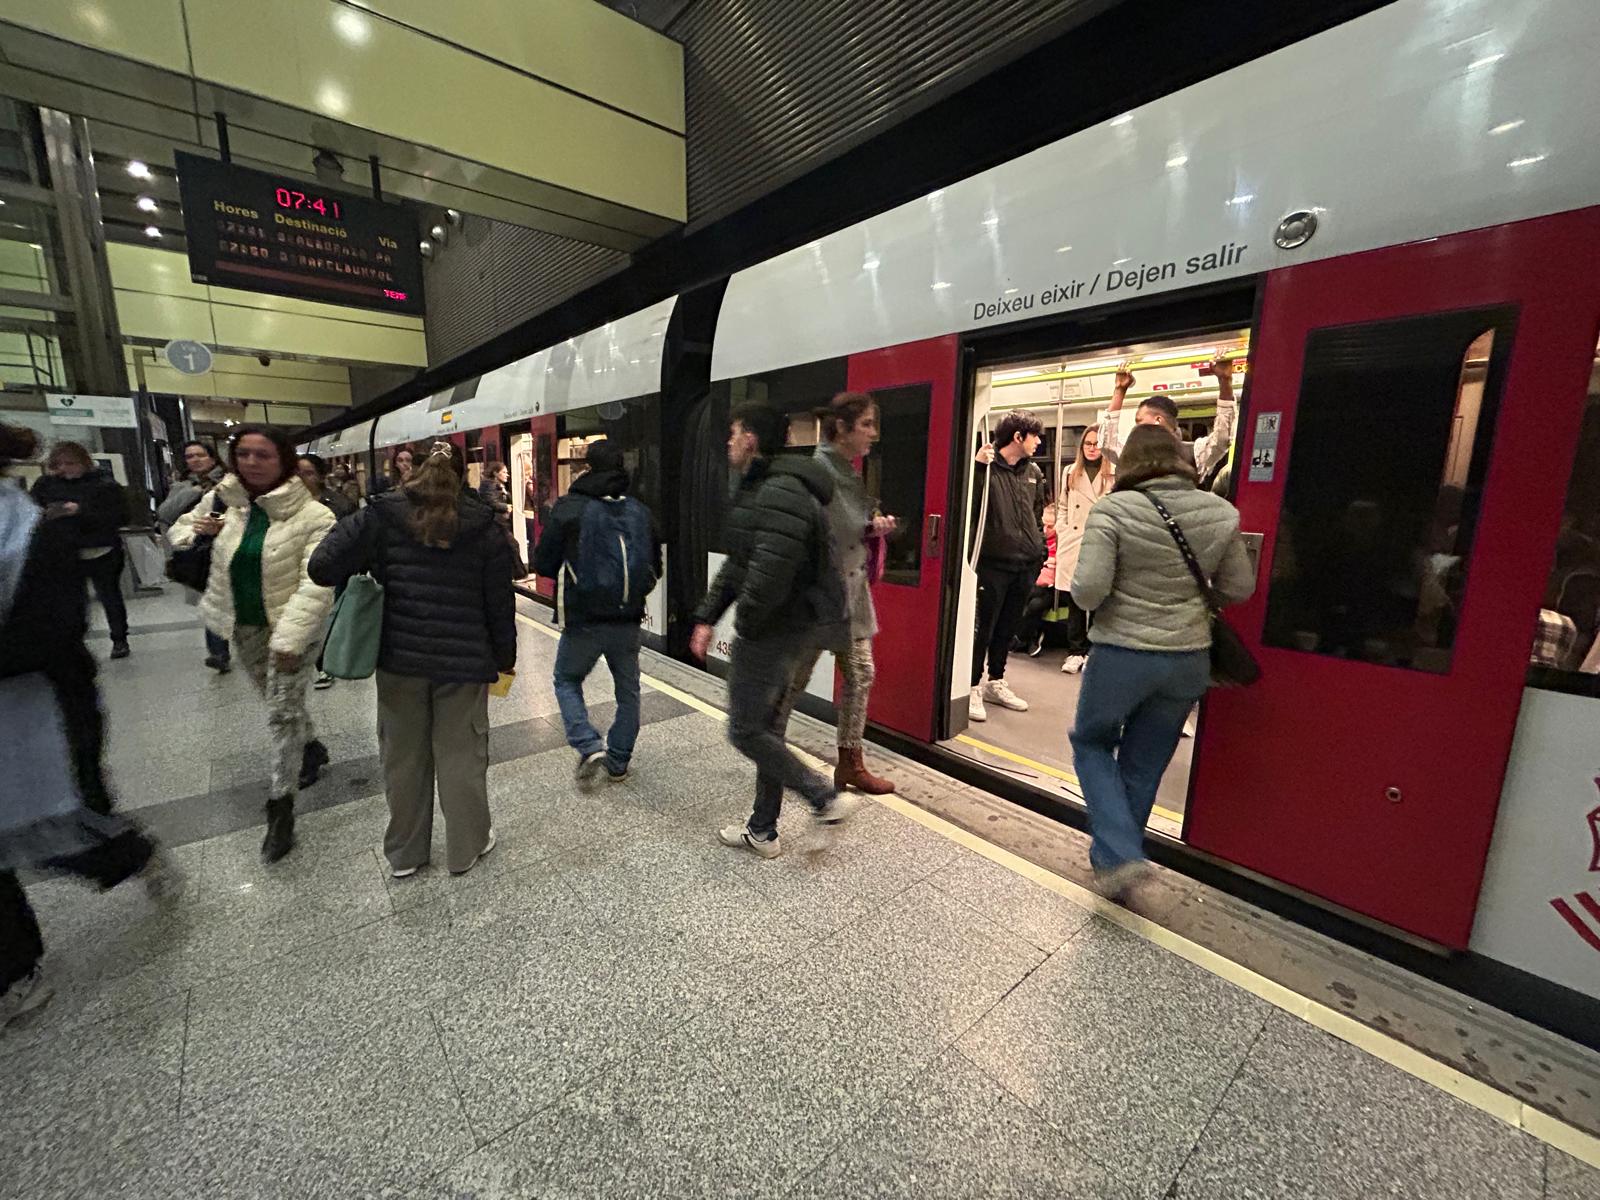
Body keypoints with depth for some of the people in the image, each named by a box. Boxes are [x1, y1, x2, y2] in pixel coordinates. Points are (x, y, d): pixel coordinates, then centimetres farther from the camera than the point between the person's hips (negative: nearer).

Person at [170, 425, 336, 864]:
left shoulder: (312, 516, -18)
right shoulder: (225, 502, -1)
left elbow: (316, 583, -23)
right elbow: (180, 529, 17)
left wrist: (289, 639, -29)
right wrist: (196, 530, -9)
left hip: (290, 628, -6)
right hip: (243, 626, 6)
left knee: (282, 714, -4)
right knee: (281, 702, 21)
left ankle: (281, 808, 10)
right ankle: (312, 749, 48)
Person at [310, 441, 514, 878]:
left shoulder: (381, 517, -3)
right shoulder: (483, 526, -4)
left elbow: (323, 568, -9)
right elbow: (500, 603, -2)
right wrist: (504, 657, 9)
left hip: (400, 659, 2)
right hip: (463, 661, -1)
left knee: (404, 756, 17)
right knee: (461, 755, 12)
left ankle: (404, 853, 34)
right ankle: (466, 848, 28)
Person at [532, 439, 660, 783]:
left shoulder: (570, 509, -8)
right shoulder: (640, 512, 4)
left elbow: (542, 563, -3)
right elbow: (655, 568, 11)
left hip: (584, 618, -3)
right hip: (628, 619, 3)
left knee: (567, 681, 18)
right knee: (627, 689, 16)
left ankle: (589, 746, 2)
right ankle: (618, 761, 25)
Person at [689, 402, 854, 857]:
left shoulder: (781, 494, -22)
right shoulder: (755, 489, 15)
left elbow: (770, 576, -30)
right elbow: (736, 564, 19)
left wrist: (743, 628, -14)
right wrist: (706, 618, 14)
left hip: (775, 629, -11)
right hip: (786, 628, 11)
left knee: (745, 730, 1)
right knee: (767, 727, 17)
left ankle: (825, 796, 13)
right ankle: (762, 830, 32)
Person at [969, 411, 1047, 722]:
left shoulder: (1034, 471, 12)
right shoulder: (987, 465, -8)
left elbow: (1038, 515, 20)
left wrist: (1041, 550, 16)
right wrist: (978, 467, -24)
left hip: (1025, 565, 6)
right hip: (993, 562, -6)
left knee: (1007, 629, 16)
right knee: (983, 628, 1)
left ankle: (996, 682, 30)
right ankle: (973, 688, 13)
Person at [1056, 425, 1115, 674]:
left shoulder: (1115, 474, 0)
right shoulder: (1070, 472, 13)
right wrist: (1062, 531, 7)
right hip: (1072, 546, 3)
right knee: (1074, 602, 6)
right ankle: (1076, 651, 16)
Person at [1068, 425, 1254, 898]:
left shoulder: (1113, 509, -14)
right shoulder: (1221, 512, 1)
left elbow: (1087, 592, -20)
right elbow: (1239, 588, 8)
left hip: (1121, 654, -4)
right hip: (1189, 659, 4)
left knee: (1091, 742, 19)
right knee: (1144, 765, 18)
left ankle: (1118, 855, 8)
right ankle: (1113, 857, 33)